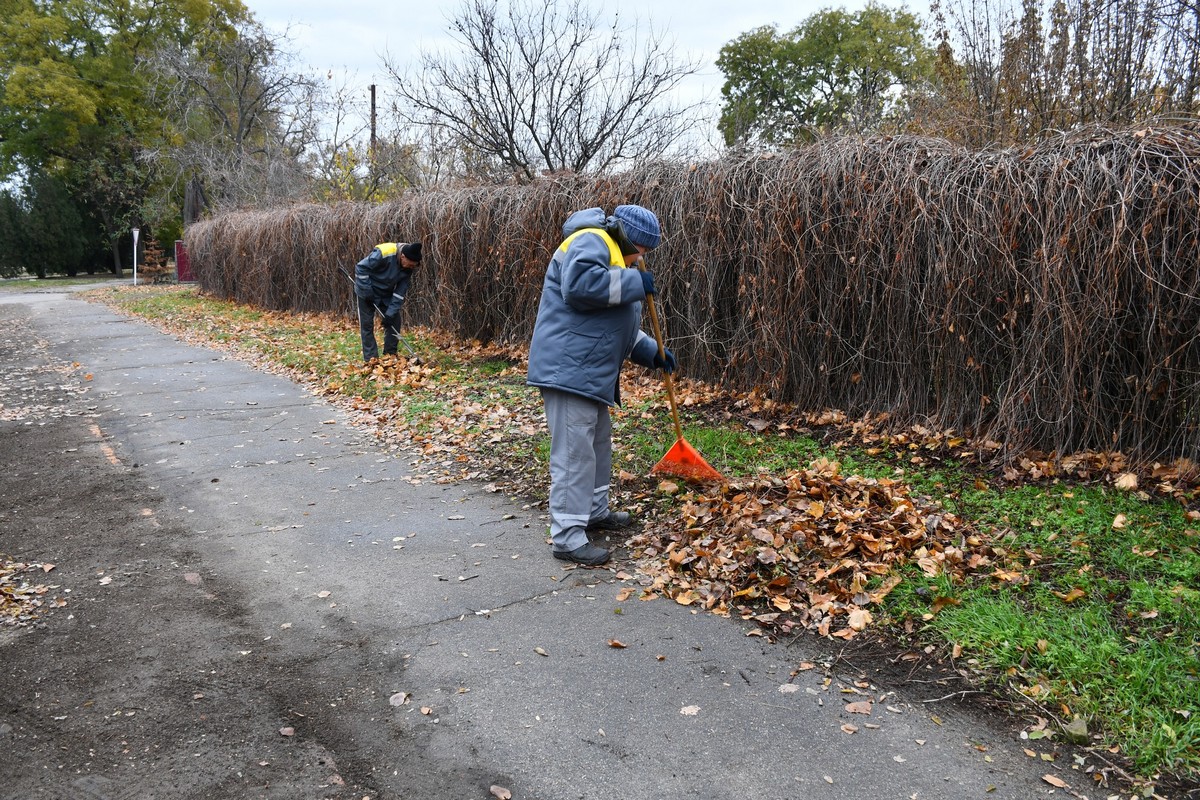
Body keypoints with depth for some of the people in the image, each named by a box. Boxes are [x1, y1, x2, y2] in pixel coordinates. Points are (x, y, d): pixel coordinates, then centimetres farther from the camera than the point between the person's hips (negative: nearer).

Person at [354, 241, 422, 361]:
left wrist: (391, 313, -18)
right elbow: (361, 268, -25)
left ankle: (390, 356, 12)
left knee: (394, 321, 2)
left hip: (386, 294, 6)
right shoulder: (383, 253, -33)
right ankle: (371, 359, 0)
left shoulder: (408, 267, -14)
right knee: (367, 324, -5)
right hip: (367, 292, -6)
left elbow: (400, 291, -11)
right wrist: (366, 292, -24)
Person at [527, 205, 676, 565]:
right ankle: (567, 537, -6)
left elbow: (619, 328, 28)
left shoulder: (614, 256, 25)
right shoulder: (591, 242, -8)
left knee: (598, 443, 22)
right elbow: (579, 284, -30)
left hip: (590, 373, 11)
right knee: (574, 451, -10)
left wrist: (653, 352, 16)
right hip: (568, 370, -11)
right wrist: (634, 282, -20)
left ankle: (595, 511, 37)